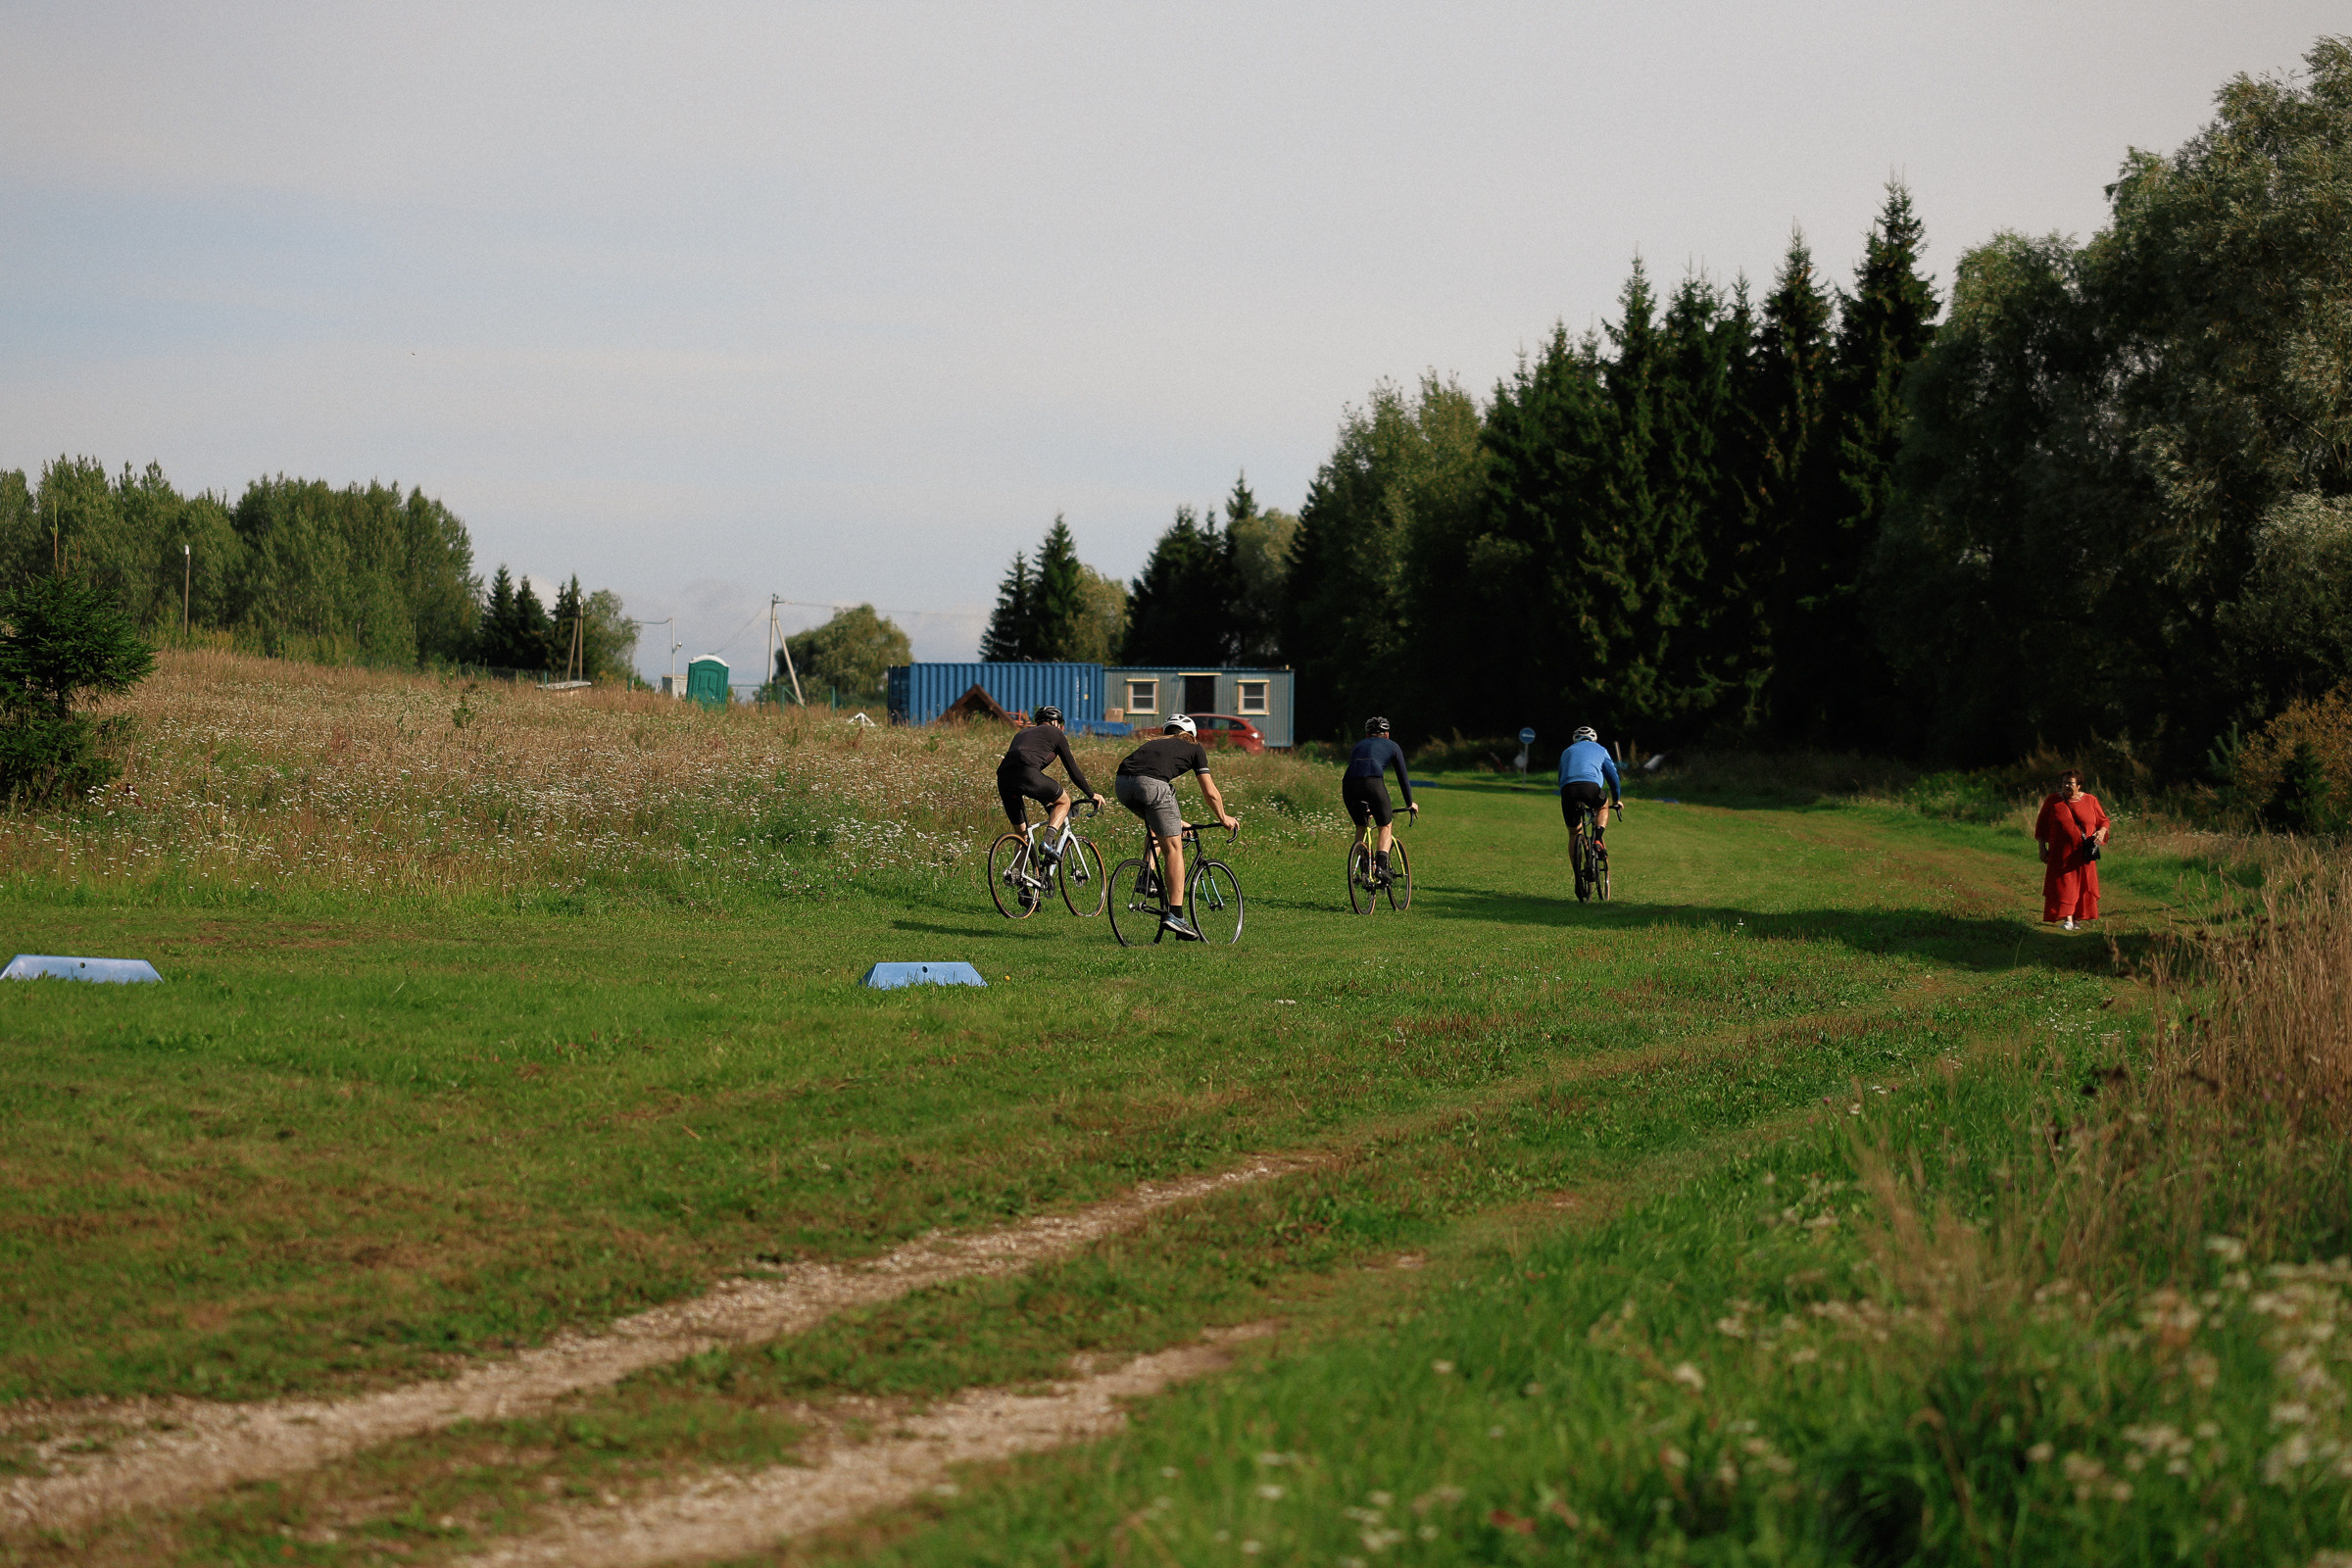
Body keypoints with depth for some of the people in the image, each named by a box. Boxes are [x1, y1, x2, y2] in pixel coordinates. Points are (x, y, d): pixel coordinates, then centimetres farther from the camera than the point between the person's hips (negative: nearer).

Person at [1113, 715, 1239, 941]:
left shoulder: (1153, 744, 39)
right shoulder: (1194, 748, 27)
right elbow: (1211, 792, 25)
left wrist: (1175, 820, 59)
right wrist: (1224, 818, 43)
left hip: (1122, 785, 5)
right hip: (1150, 784, -5)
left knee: (1156, 826, 34)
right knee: (1173, 848, 0)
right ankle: (1175, 915, -8)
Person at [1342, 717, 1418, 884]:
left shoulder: (1359, 745, 35)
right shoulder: (1392, 746, 25)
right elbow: (1403, 777, 28)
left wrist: (1365, 808, 51)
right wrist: (1410, 804, 43)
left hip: (1349, 783, 3)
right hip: (1373, 781, -3)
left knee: (1360, 826, 25)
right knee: (1386, 826, 15)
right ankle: (1381, 867, -7)